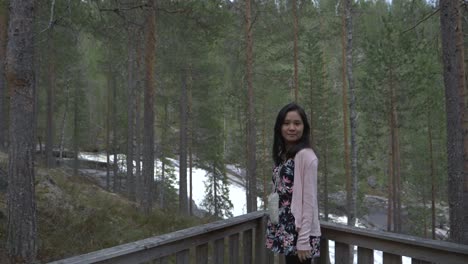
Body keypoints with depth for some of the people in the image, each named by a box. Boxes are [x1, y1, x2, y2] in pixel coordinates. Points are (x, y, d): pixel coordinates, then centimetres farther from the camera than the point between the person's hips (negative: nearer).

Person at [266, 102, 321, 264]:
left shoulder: (306, 156, -14)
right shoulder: (282, 155, 10)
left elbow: (309, 201, -16)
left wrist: (303, 240, -17)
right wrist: (274, 231, 12)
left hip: (300, 233, -8)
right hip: (286, 233, 8)